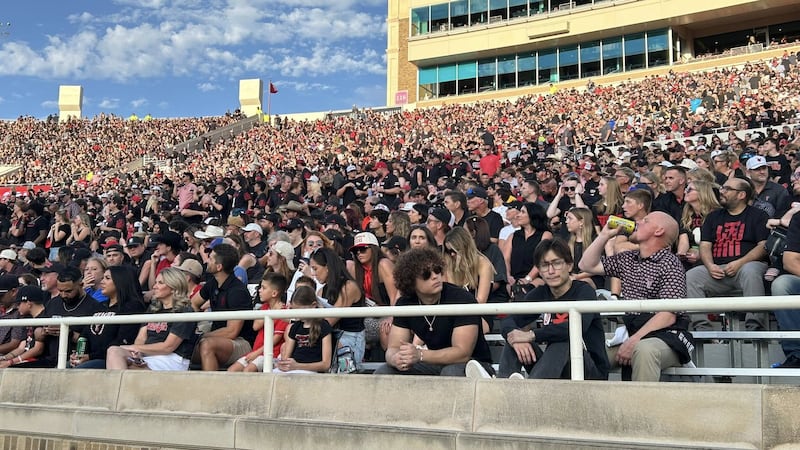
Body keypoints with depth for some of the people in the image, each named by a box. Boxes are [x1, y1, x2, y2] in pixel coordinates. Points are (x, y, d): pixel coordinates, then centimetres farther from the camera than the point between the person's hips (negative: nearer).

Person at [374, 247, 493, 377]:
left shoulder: (463, 299, -20)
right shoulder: (405, 303, -3)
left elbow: (463, 352, -25)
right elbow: (393, 348, -4)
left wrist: (420, 355, -37)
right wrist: (395, 359, -31)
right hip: (435, 365, 5)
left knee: (451, 372, -38)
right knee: (383, 372, -13)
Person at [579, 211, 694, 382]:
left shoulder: (670, 264, -6)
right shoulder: (627, 259, 18)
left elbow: (668, 316, -15)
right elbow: (587, 265, 20)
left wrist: (633, 341, -23)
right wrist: (605, 235, 14)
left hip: (666, 334, -7)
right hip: (630, 333, 7)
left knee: (644, 350, -39)